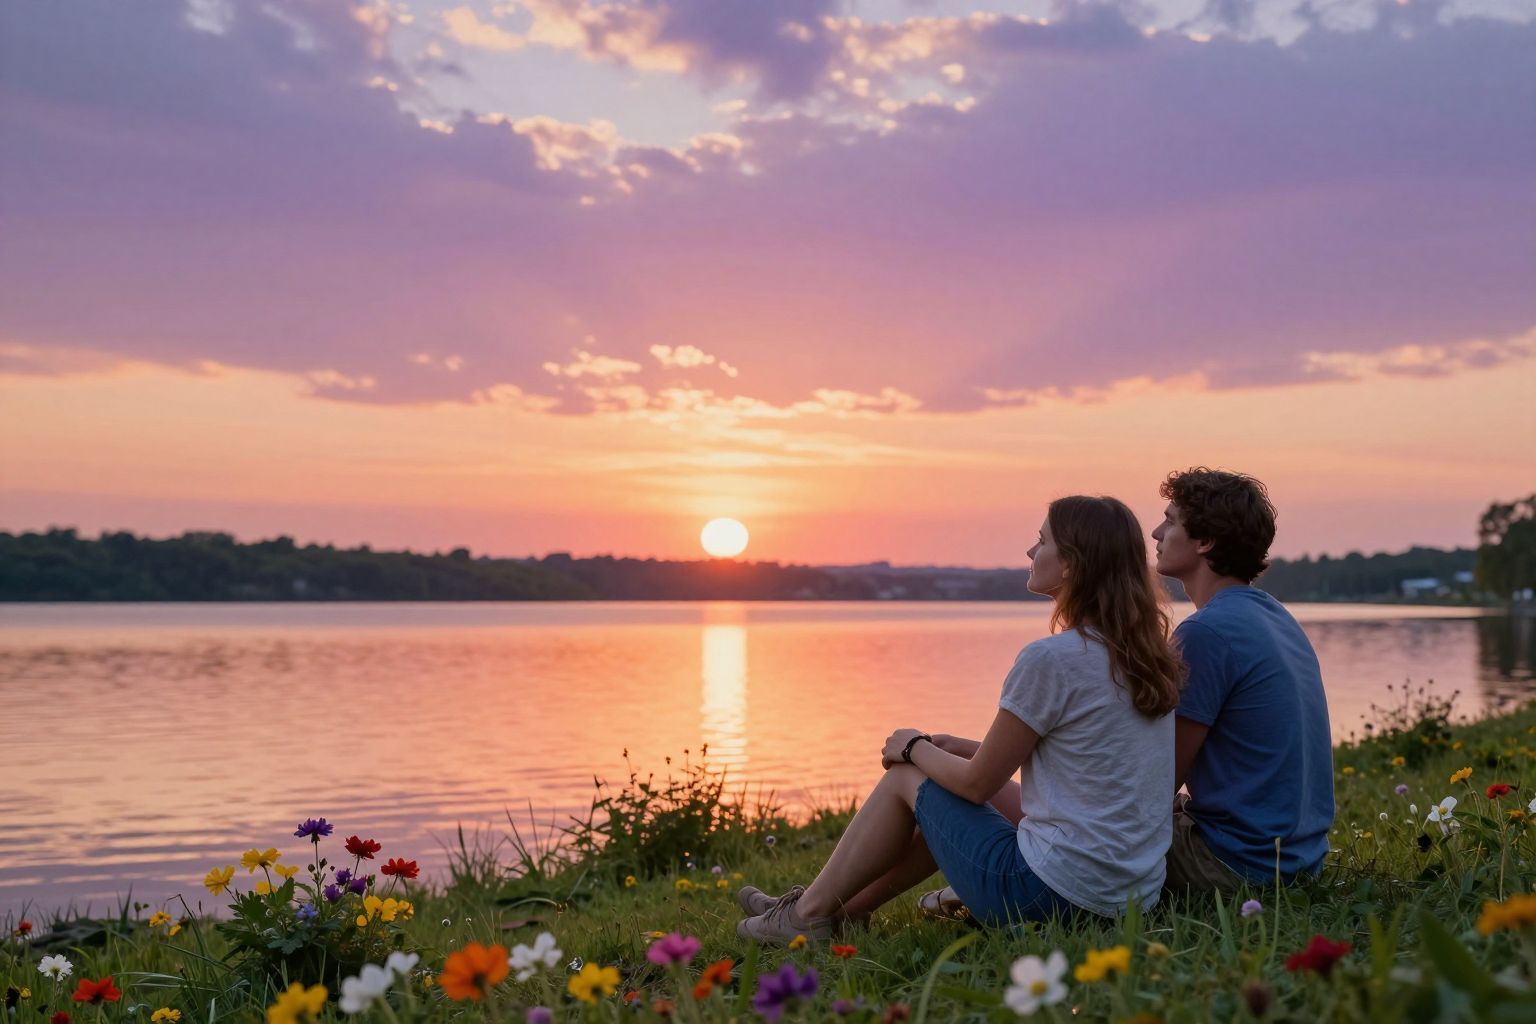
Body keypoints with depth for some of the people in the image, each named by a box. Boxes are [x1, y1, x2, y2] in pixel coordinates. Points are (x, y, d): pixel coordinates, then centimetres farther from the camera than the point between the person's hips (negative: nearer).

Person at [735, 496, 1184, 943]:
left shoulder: (1050, 658, -19)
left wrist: (915, 747, 10)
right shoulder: (1147, 657, 6)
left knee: (907, 776, 11)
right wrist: (965, 748, 17)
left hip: (1048, 897, -8)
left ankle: (810, 913, 25)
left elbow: (977, 783, -9)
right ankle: (844, 906, 34)